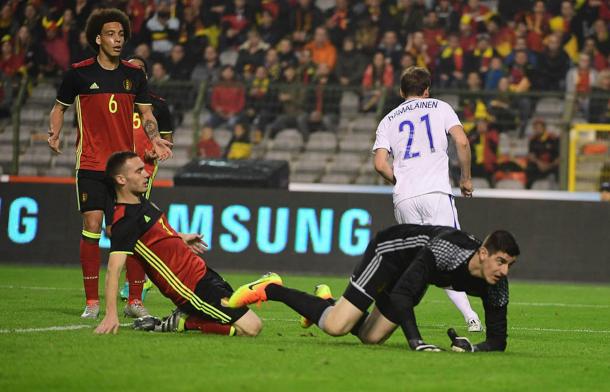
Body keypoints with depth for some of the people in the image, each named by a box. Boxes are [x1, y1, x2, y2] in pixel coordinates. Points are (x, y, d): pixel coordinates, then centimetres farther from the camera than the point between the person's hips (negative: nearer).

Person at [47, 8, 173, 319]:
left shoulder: (134, 74, 7)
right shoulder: (79, 73, -1)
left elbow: (146, 113, 15)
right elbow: (59, 107, 11)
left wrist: (155, 139, -3)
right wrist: (54, 133, -7)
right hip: (90, 165, -2)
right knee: (92, 226, -10)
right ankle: (91, 302, -3)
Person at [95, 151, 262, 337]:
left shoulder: (140, 202, 7)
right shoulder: (124, 221, -22)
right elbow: (114, 269, -30)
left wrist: (180, 237, 38)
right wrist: (111, 315, -38)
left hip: (202, 271, 9)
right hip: (194, 287, -9)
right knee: (250, 328, -14)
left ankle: (183, 319, 9)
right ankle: (186, 322, -4)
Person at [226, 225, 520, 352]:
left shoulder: (496, 284, -21)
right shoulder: (446, 251, -41)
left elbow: (497, 341, -18)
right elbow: (400, 294, -42)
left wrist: (472, 348, -40)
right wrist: (416, 342, -51)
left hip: (413, 270, 7)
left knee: (371, 337, 6)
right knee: (336, 327, -16)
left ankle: (329, 301, 34)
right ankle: (270, 289, 3)